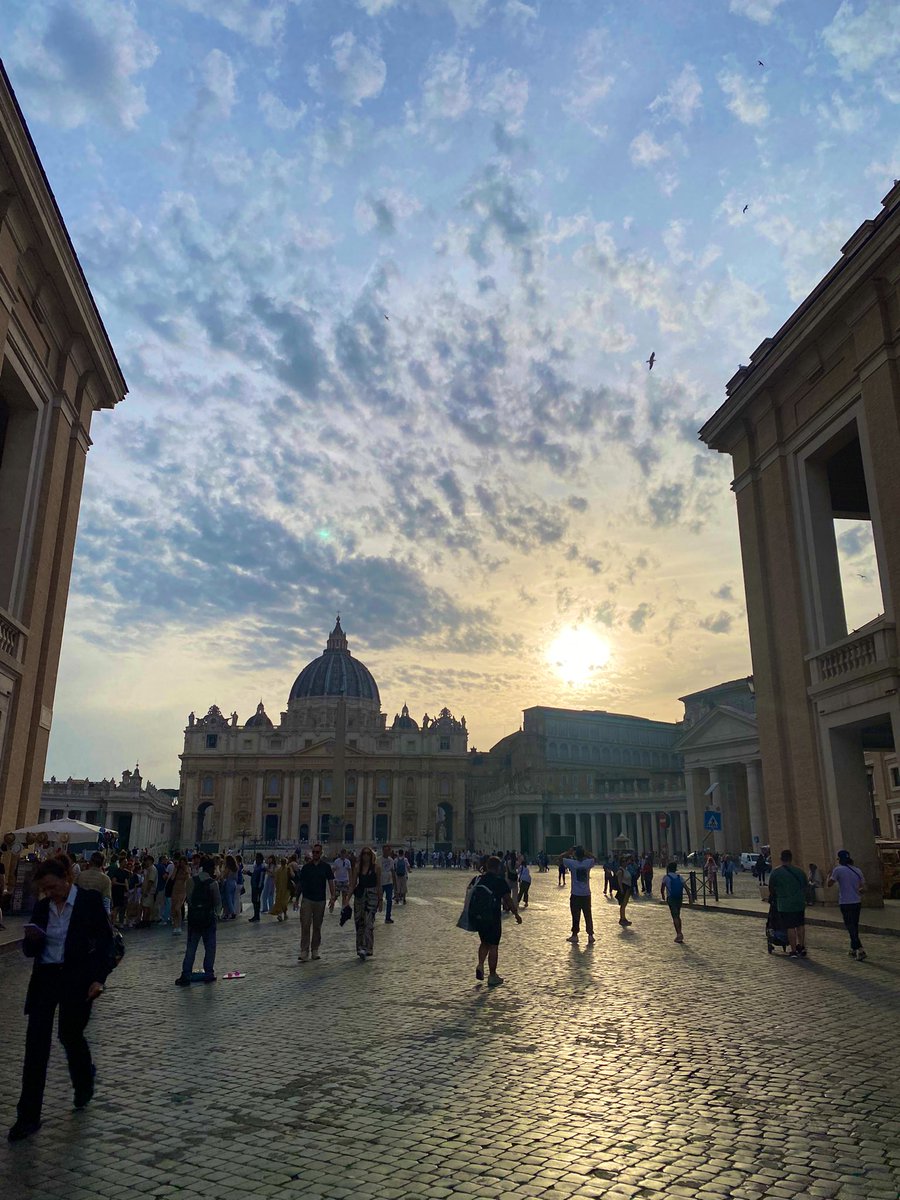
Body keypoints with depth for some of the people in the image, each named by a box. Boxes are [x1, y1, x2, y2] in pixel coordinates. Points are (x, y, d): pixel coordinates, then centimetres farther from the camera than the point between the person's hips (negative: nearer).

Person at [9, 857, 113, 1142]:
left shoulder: (90, 900, -10)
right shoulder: (41, 907, 4)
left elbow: (105, 940, -8)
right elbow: (30, 951, 9)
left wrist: (99, 978, -15)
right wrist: (31, 939, -14)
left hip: (77, 978, -4)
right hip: (45, 978, 4)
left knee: (70, 1035, 8)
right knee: (36, 1044, 0)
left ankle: (84, 1082, 40)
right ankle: (28, 1117, 10)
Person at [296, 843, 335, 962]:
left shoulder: (326, 867, 3)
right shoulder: (306, 867, 4)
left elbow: (331, 882, 1)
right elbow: (300, 883, 9)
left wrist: (332, 897, -9)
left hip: (320, 900, 1)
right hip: (307, 900, -1)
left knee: (317, 926, 9)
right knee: (305, 926, -8)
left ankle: (315, 950, 19)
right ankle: (304, 951, -8)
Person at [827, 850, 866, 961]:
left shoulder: (838, 870, -9)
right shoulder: (857, 870, 6)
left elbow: (829, 884, -2)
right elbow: (863, 888, 6)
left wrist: (830, 873, 12)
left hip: (845, 903, -6)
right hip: (857, 902, 6)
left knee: (850, 927, -3)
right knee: (855, 926, 16)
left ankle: (860, 950, -14)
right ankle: (853, 950, 24)